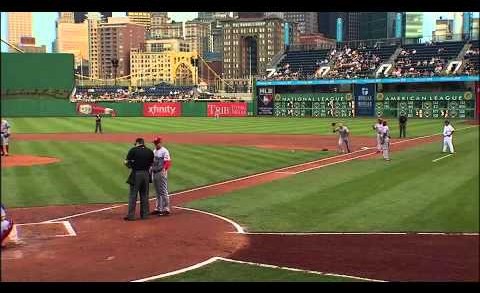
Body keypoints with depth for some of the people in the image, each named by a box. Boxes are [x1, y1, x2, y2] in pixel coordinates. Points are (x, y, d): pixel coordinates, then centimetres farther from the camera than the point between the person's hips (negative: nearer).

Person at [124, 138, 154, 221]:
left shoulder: (133, 150, -5)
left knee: (133, 195, 1)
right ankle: (144, 214, 17)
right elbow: (151, 164, 8)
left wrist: (130, 165, 12)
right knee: (144, 195, 12)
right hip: (146, 174, 4)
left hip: (136, 174, -4)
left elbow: (127, 162, -7)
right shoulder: (150, 151, 6)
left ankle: (131, 215, 1)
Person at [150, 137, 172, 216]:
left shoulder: (164, 151, -8)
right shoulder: (154, 151, 17)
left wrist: (164, 169, -31)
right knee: (157, 192, 14)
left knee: (163, 192, -8)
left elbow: (168, 162, -17)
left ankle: (166, 209, -5)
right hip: (154, 173, 8)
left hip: (161, 173, -8)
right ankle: (158, 208, 21)